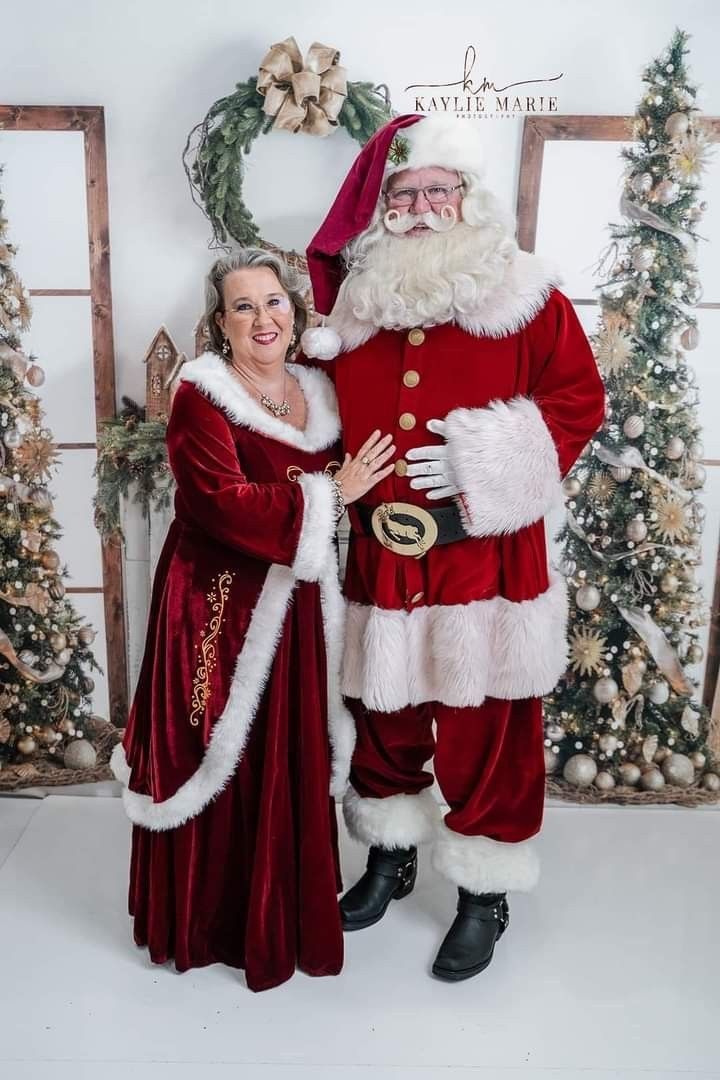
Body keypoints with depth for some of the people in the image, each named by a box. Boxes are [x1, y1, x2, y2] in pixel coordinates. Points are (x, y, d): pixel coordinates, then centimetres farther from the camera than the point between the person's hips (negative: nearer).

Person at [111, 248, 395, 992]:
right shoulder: (201, 395, -9)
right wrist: (331, 493, -16)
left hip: (295, 607, 6)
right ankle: (213, 922, 27)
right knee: (222, 763, 5)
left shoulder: (318, 393, 10)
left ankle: (287, 913, 35)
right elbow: (225, 503, -20)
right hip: (219, 605, -5)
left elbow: (346, 486, 15)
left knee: (294, 763, 13)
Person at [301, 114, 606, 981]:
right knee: (383, 716, 18)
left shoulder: (523, 297, -4)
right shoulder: (349, 299, 6)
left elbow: (578, 400, -4)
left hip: (484, 562, -3)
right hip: (381, 558, 4)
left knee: (484, 733, 7)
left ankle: (484, 896, 29)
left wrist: (490, 459, -16)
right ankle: (389, 859, 42)